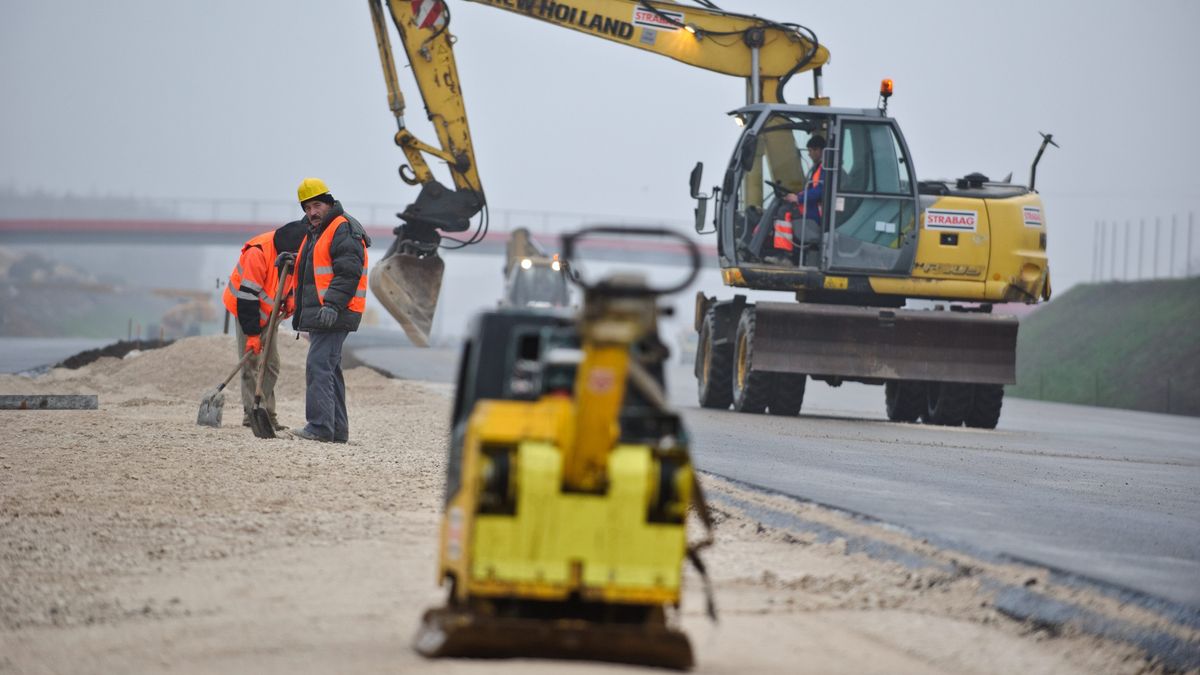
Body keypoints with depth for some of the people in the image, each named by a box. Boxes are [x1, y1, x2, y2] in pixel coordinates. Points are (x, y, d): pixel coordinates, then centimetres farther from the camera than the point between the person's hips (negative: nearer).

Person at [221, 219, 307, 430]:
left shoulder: (293, 250, -8)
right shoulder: (258, 252, -31)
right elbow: (247, 294, -30)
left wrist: (289, 298, -1)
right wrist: (252, 333, -29)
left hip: (270, 313, 7)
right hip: (247, 310, -7)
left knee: (271, 364, 6)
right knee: (251, 363, -11)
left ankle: (267, 414, 10)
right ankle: (251, 414, -11)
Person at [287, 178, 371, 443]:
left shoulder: (343, 230, -10)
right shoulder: (315, 234, 22)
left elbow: (349, 272, -20)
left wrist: (332, 305, -27)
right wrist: (299, 312, 22)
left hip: (333, 315, -11)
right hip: (318, 315, 11)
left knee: (319, 367, -17)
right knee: (329, 370, 13)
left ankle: (320, 427, -21)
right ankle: (337, 429, 17)